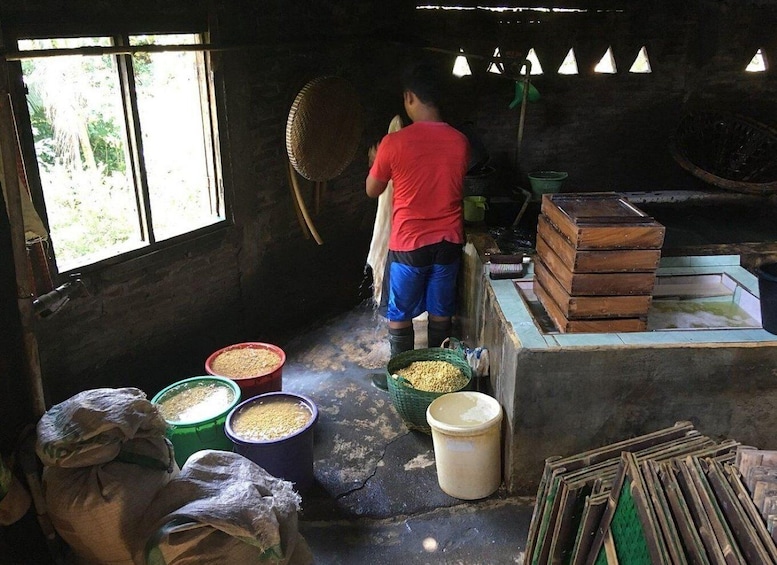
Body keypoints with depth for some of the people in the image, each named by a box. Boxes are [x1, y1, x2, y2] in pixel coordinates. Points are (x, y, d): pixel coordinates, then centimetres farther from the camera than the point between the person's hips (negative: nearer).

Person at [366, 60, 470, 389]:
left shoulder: (395, 143, -15)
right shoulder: (459, 141, -3)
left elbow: (372, 190, -1)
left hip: (409, 245, -4)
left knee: (399, 314, 13)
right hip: (448, 241, 4)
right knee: (441, 311, 18)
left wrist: (376, 161, 19)